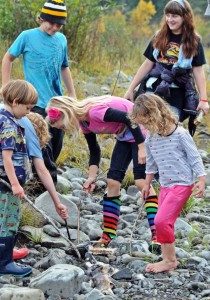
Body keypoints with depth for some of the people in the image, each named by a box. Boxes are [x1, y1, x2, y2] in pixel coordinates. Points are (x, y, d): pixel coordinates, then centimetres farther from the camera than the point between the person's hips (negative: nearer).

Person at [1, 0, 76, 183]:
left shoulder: (62, 40, 9)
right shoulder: (27, 37, -6)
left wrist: (73, 95, 19)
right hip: (37, 104, -5)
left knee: (56, 146, 8)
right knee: (43, 147, -8)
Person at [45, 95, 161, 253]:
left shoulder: (96, 112, -30)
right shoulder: (84, 123, -1)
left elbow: (130, 119, -31)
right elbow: (94, 152, 9)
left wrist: (141, 148, -28)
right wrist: (92, 177, -2)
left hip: (140, 132, -9)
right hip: (124, 136, 9)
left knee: (141, 181, -17)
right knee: (113, 181, 5)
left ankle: (157, 236, -19)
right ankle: (107, 236, 9)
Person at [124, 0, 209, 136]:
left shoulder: (194, 42, -1)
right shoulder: (159, 37, 7)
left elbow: (198, 71, -2)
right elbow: (148, 64, 10)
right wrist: (131, 89, 10)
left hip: (176, 95, -3)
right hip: (153, 89, 3)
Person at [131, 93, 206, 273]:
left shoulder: (180, 134, -16)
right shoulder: (151, 140, 5)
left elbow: (195, 157, -11)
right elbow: (151, 163, 21)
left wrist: (201, 181, -13)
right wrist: (147, 184, 28)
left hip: (182, 184, -7)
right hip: (165, 185, 7)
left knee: (161, 220, -16)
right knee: (165, 223, 8)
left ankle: (170, 260, -4)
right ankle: (168, 259, 18)